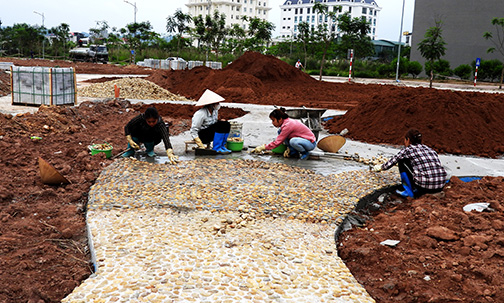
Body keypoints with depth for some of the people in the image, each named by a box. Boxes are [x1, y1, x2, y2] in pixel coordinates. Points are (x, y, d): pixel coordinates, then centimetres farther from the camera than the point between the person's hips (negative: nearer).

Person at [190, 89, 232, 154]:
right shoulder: (200, 114, -22)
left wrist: (220, 121, -5)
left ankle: (222, 146, -7)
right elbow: (193, 131, -21)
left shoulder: (215, 111, 1)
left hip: (211, 133, 8)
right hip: (201, 135, -8)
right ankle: (216, 148, -20)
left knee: (227, 124, -12)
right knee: (220, 126, -27)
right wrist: (200, 145, -26)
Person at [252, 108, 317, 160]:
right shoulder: (286, 122, 0)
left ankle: (305, 152, -10)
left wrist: (263, 147, -18)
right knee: (280, 132, -3)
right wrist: (288, 148, -5)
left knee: (293, 141, -40)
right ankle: (293, 151, 3)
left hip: (311, 143, -8)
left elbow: (277, 142, -24)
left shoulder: (288, 125, -26)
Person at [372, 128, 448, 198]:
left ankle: (409, 191, 14)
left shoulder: (408, 150, 6)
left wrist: (380, 167, 41)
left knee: (402, 161, 16)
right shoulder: (429, 149, 22)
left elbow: (390, 163, 19)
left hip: (425, 185, -6)